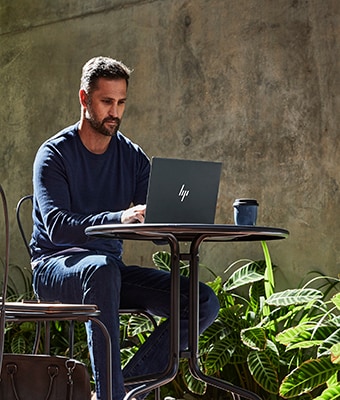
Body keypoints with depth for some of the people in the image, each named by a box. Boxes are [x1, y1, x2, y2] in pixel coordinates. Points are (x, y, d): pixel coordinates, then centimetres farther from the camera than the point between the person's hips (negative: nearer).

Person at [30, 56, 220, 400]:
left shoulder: (133, 157, 10)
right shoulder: (54, 154, -6)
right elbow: (57, 227, -22)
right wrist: (120, 218, -38)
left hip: (110, 268, 5)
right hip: (55, 265, -5)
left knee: (203, 301, -15)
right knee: (101, 268, -41)